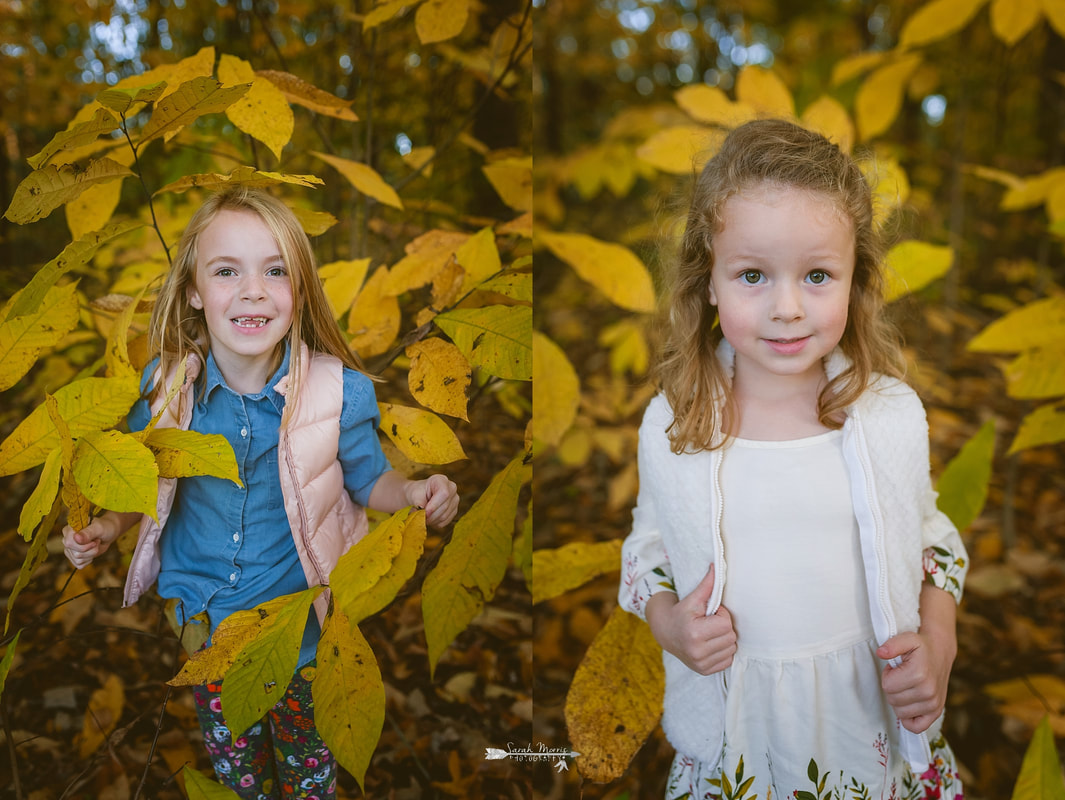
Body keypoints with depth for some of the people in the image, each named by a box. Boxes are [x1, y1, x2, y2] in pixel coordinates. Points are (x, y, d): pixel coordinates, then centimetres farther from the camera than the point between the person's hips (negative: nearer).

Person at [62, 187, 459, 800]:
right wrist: (108, 527, -9)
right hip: (199, 613, 2)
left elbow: (367, 478, -3)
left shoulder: (338, 392, -19)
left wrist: (412, 492, -22)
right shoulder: (167, 384, -11)